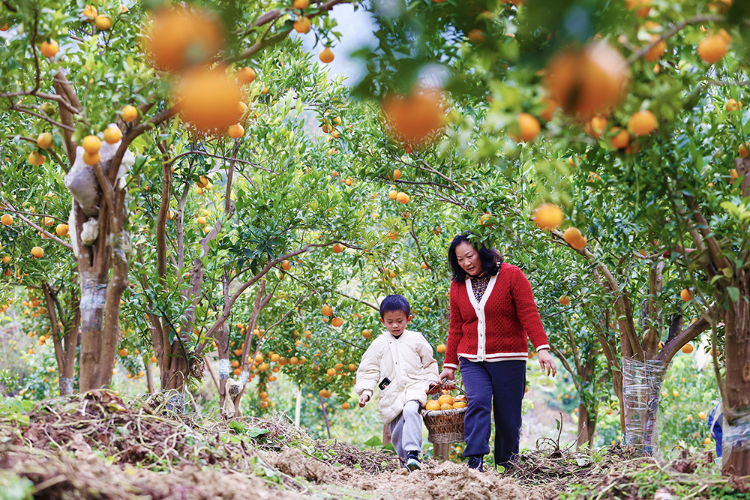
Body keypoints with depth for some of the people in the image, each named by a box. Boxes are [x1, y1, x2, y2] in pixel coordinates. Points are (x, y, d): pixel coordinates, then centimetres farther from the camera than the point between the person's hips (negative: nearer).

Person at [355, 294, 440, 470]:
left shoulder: (416, 339, 7)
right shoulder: (379, 344, 6)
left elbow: (429, 363, 19)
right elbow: (369, 370, 7)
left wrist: (431, 380, 9)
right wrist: (365, 391, -3)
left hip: (415, 386, -2)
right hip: (391, 393, 2)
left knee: (411, 410, -32)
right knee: (397, 430, 3)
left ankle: (412, 453, -36)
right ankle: (405, 457, 23)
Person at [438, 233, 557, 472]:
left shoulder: (511, 275, -2)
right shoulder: (458, 285, 11)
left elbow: (529, 314, -8)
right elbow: (456, 328, 17)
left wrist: (542, 348, -18)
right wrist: (450, 365, 17)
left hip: (508, 360, -2)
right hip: (472, 360, 2)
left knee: (508, 416, 0)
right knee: (478, 401, -21)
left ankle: (505, 468, 15)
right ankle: (475, 461, -29)